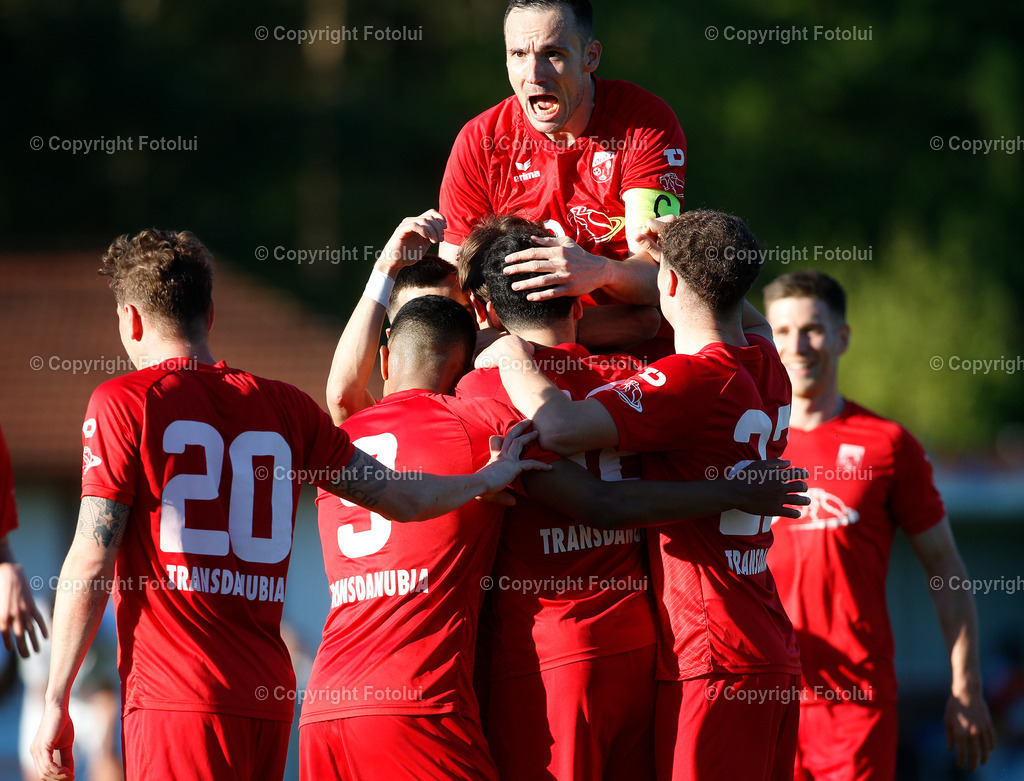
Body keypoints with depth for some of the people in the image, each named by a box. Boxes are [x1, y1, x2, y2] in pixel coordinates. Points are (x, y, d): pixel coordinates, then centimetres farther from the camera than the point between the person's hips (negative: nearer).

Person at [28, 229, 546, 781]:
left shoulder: (122, 403, -1)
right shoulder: (284, 406, 14)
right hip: (268, 697, 6)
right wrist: (488, 478, 42)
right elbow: (401, 499, 21)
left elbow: (92, 560, -7)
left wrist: (55, 703, -3)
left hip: (176, 700, -6)